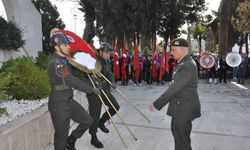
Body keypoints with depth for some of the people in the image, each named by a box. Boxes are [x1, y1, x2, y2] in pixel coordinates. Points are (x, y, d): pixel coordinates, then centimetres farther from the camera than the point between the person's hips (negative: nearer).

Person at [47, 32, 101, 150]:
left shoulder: (64, 60, 8)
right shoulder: (55, 64, -22)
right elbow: (73, 81, -29)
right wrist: (92, 90, -22)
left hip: (69, 101, 9)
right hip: (59, 104, -9)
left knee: (87, 121, 13)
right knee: (61, 136, 5)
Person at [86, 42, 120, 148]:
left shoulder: (107, 62, 9)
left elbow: (110, 74, 2)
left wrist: (113, 83, -16)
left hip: (105, 90, 8)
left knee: (115, 107, 11)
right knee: (95, 115, 1)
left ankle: (101, 123, 32)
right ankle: (94, 139, 20)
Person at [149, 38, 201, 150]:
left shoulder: (187, 66, -26)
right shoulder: (185, 62, 6)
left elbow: (174, 89, -28)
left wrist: (156, 104, -23)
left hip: (185, 107, -10)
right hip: (181, 105, 10)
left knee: (182, 138, 8)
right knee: (176, 130, 25)